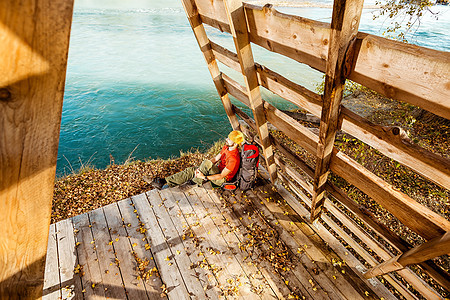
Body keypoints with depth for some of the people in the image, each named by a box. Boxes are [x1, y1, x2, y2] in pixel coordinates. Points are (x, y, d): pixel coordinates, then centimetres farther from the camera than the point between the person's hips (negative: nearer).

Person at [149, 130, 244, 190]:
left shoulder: (234, 159, -28)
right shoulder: (226, 147, 1)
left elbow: (221, 176, -27)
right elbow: (216, 158, 4)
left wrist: (204, 177, -27)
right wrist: (201, 168, -9)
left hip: (222, 179, -8)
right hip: (217, 170, 9)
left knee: (206, 162, -31)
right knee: (191, 170, -8)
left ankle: (195, 181, -10)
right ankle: (166, 182, -11)